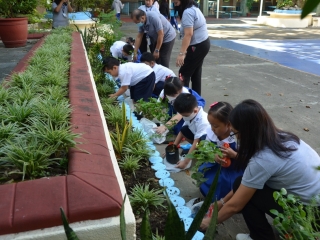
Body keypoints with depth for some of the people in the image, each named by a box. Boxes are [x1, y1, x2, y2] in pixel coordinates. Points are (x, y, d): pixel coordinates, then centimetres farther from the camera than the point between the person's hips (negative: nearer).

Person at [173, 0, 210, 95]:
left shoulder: (187, 12, -19)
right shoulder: (193, 8, 12)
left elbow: (188, 34, -27)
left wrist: (181, 53, -31)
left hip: (197, 46, -10)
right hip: (203, 43, 10)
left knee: (184, 73, -5)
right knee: (196, 73, 15)